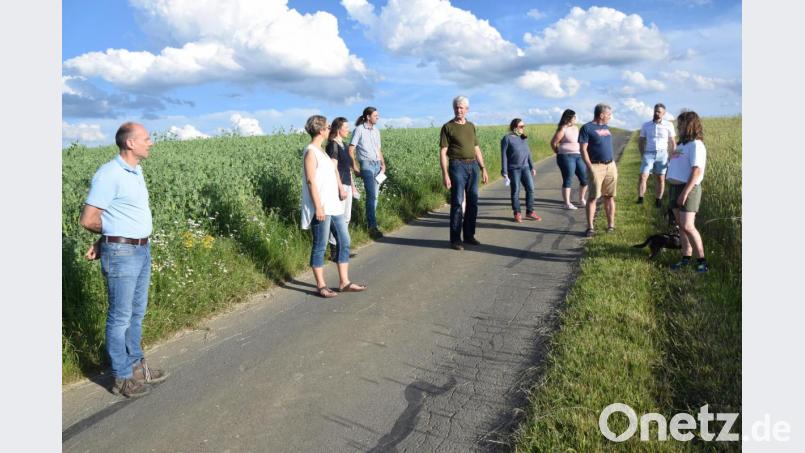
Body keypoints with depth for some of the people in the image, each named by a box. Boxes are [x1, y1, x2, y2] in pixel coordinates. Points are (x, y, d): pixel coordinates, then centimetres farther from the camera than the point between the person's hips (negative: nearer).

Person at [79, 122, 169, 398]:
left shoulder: (136, 172, 11)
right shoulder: (109, 174, -17)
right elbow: (88, 220, -16)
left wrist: (104, 240, 2)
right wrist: (114, 235, 1)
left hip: (142, 251, 9)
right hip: (121, 253, -8)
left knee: (136, 313, 17)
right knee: (120, 317, 3)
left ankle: (136, 366, 31)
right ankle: (122, 378, 16)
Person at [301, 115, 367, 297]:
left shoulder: (321, 150, 16)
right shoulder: (310, 152, -11)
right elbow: (311, 181, -17)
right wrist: (318, 207, -20)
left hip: (333, 205, 10)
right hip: (321, 208, -10)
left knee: (344, 242, 11)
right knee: (320, 247, 1)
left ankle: (344, 282, 19)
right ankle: (321, 285, 12)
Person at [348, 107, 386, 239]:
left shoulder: (376, 130, 17)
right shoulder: (359, 130, -2)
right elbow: (351, 149, -5)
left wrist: (383, 163, 8)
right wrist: (354, 165, -14)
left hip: (377, 165, 7)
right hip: (366, 164, -7)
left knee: (374, 195, 6)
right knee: (371, 195, -15)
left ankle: (370, 224, 13)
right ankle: (373, 226, -15)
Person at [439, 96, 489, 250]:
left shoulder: (471, 126, 15)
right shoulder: (448, 127, -2)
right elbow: (443, 152, -6)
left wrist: (483, 168, 13)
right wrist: (445, 174, -14)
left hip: (473, 166, 6)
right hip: (457, 166, -6)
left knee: (473, 202, 7)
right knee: (457, 202, -6)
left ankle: (469, 235, 18)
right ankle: (455, 239, 0)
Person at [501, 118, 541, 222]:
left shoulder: (524, 138, 11)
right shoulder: (507, 138, -6)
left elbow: (528, 153, 17)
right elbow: (504, 155, -8)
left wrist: (532, 167, 16)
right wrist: (504, 171, -11)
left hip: (525, 168, 5)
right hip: (513, 169, -5)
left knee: (530, 188, 0)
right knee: (515, 191, 1)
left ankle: (530, 212, 11)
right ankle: (517, 213, 12)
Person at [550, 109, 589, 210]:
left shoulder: (576, 128, 15)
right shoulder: (562, 129, -8)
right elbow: (553, 143, -7)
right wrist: (559, 153, 4)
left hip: (578, 156, 7)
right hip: (566, 157, -7)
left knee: (585, 179, 6)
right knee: (568, 180, -5)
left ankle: (582, 200, 22)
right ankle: (567, 203, 0)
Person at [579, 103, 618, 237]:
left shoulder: (606, 127, 16)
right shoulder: (587, 128, -7)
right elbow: (583, 150, -11)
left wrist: (613, 164, 16)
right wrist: (590, 168, -16)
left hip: (611, 166, 7)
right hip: (597, 167, -7)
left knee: (609, 196, 7)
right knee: (593, 197, -6)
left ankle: (611, 225, 13)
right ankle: (590, 227, -2)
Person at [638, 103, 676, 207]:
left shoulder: (669, 125, 2)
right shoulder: (646, 125, 5)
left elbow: (672, 142, 7)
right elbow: (640, 141, 11)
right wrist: (642, 155, 0)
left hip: (662, 154, 0)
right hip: (648, 154, 0)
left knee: (660, 179, 3)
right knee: (643, 177, -14)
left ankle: (658, 201, 13)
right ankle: (640, 199, -11)